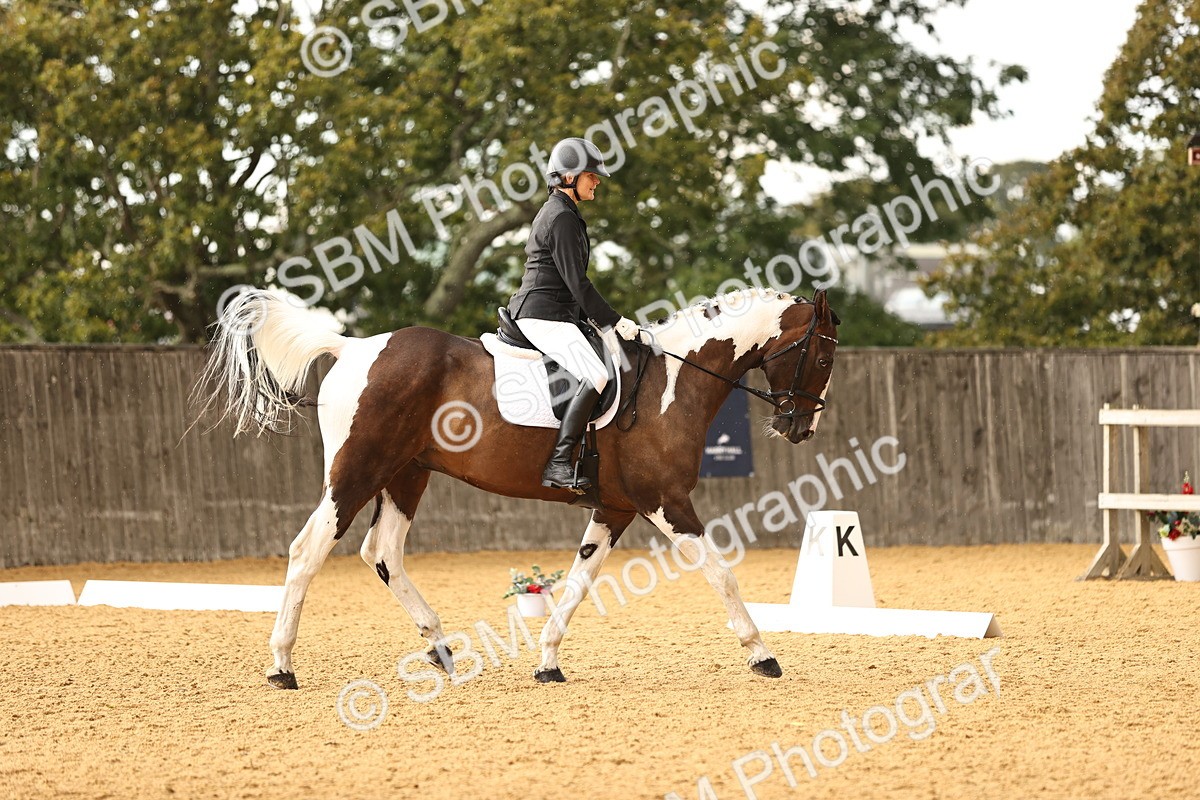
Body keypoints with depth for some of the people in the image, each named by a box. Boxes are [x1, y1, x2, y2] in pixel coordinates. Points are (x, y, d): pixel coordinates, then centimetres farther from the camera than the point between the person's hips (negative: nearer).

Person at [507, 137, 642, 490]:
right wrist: (613, 321, -11)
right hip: (545, 316, -11)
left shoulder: (555, 212, 21)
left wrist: (603, 319, 20)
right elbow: (576, 282, -16)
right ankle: (559, 464, -30)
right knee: (595, 376, -23)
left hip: (538, 313, 11)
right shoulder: (563, 218, -12)